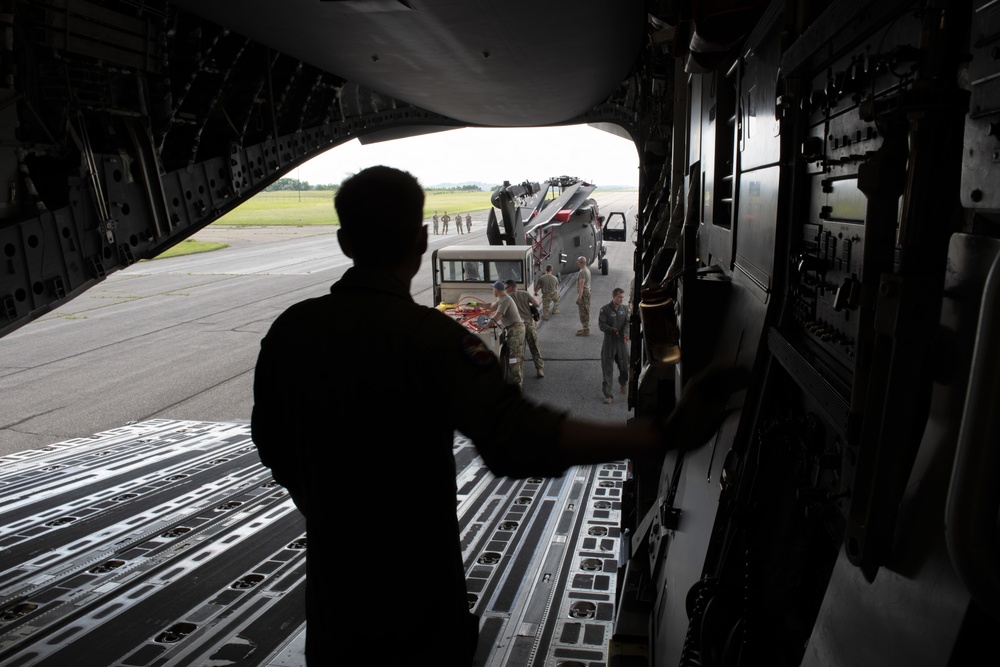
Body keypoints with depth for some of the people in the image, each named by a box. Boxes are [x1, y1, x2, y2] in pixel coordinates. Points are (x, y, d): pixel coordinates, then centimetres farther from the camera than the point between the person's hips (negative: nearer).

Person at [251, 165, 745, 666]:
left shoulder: (290, 329, -8)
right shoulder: (431, 337, -25)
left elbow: (271, 444, 5)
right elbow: (519, 441, -38)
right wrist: (666, 434, -41)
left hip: (331, 568, 4)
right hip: (416, 582, -3)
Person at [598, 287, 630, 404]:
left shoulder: (625, 308, 2)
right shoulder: (605, 309, -10)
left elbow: (627, 323, -3)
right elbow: (601, 325, -12)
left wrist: (625, 333, -22)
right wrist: (614, 330, -24)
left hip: (622, 342, 3)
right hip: (609, 342, -3)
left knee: (625, 366, 14)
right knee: (607, 369, -1)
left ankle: (624, 383, 46)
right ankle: (608, 394, 6)